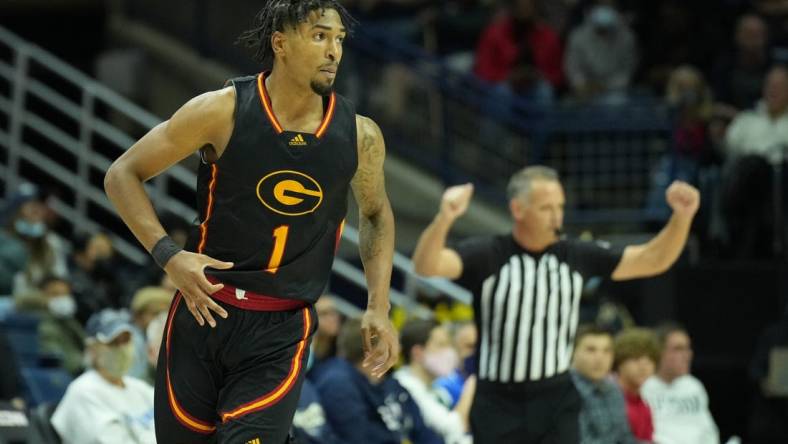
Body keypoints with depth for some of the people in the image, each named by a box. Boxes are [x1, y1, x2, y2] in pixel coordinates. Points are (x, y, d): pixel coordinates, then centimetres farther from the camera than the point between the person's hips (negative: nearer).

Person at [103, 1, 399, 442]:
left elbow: (376, 213, 18)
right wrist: (168, 254, -17)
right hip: (203, 309, 0)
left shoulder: (360, 137, -2)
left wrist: (379, 309, 8)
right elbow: (123, 174, -4)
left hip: (283, 330, 0)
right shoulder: (223, 111, -10)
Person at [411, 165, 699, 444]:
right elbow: (426, 266, -26)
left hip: (557, 402, 2)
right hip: (499, 404, -2)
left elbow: (652, 260, 8)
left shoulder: (576, 257, 2)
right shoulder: (486, 255, -9)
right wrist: (445, 218, -46)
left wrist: (682, 216, -10)